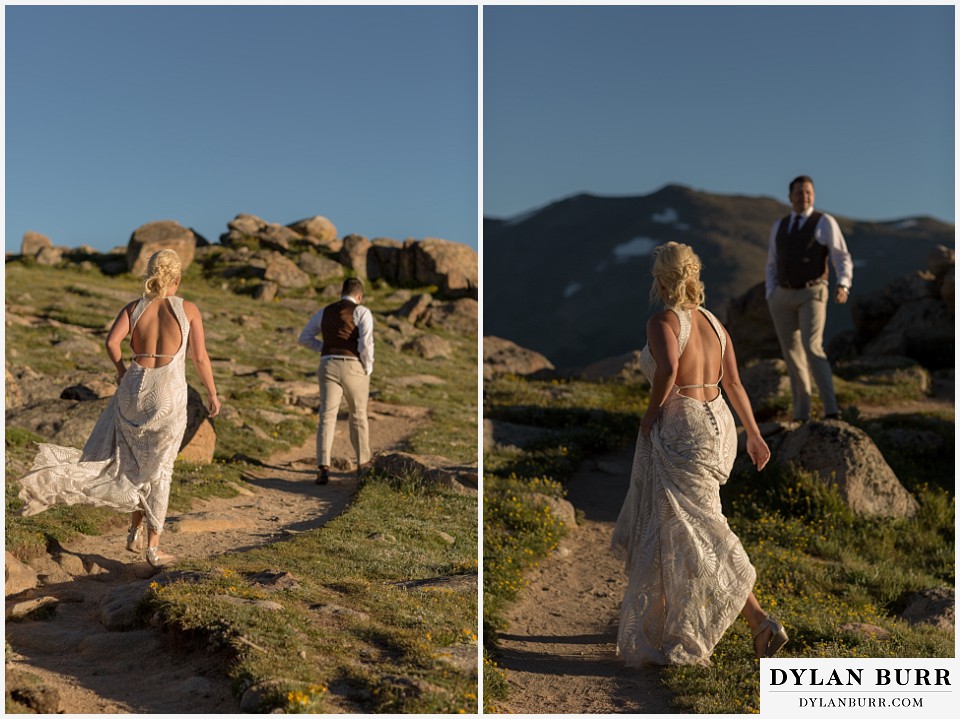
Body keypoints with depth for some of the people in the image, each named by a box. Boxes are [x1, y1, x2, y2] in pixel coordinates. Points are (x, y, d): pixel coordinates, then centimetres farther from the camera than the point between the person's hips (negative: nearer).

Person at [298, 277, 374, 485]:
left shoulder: (324, 312, 13)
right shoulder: (362, 312, -3)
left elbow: (304, 338, 21)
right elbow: (366, 343, -16)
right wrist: (367, 371, -4)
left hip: (328, 368, 3)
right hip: (353, 369, -2)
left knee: (327, 418, -3)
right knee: (358, 416, 17)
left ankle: (323, 468, -19)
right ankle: (363, 463, 30)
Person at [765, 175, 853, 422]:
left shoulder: (825, 222, -3)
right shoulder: (779, 227, 11)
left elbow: (843, 260, -7)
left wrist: (843, 287, -27)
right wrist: (771, 298, 2)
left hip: (812, 296, -5)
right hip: (783, 297, 5)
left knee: (812, 349, -21)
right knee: (792, 355, 5)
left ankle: (831, 409, -16)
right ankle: (801, 415, 12)